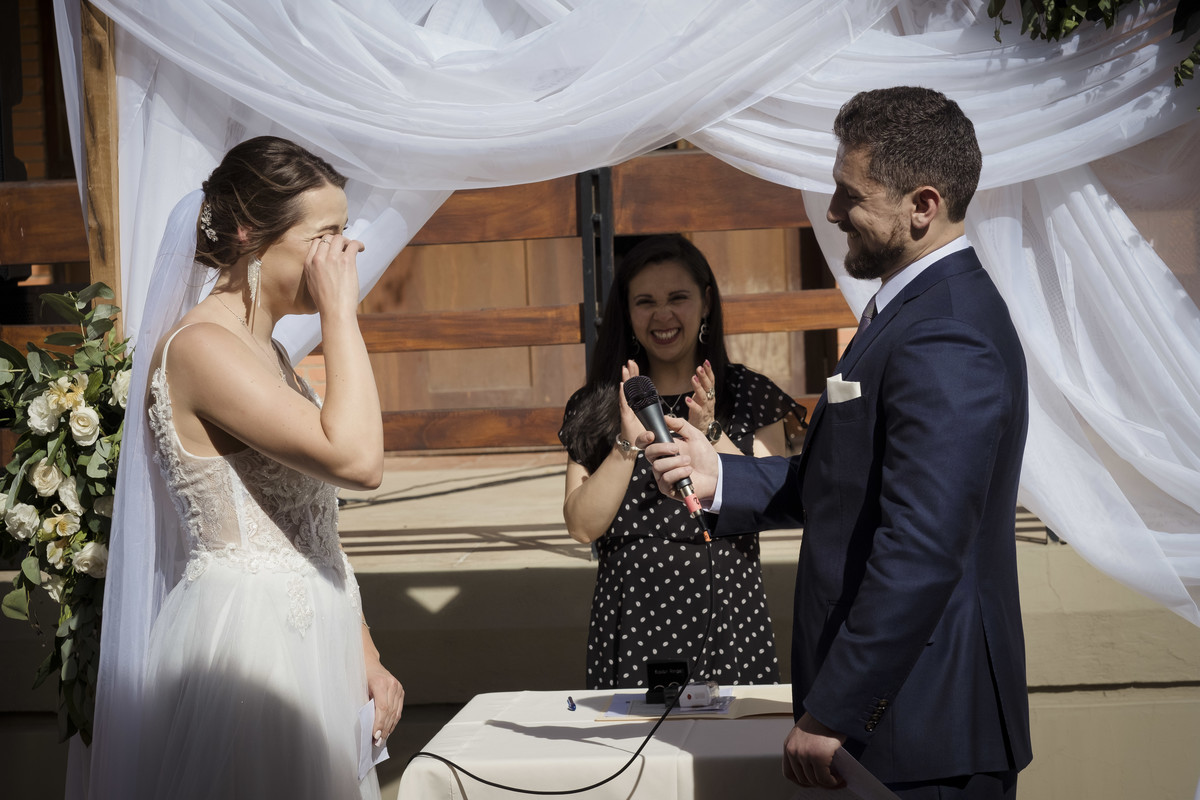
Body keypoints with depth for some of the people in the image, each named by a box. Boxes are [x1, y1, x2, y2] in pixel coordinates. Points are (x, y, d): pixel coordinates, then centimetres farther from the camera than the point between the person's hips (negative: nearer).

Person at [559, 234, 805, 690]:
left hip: (726, 622, -1)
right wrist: (629, 441, -15)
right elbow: (583, 527, -4)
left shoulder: (750, 397, 4)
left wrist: (710, 434, -17)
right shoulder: (594, 409, 6)